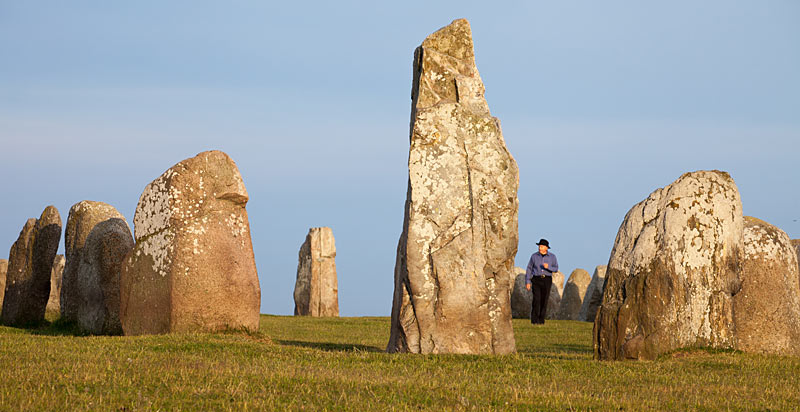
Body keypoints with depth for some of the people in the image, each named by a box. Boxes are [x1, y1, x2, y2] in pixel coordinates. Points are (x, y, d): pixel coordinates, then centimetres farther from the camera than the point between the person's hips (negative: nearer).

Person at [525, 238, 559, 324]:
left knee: (544, 300, -1)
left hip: (547, 280, 1)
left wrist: (548, 267, -22)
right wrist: (527, 282, -2)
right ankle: (534, 320, -11)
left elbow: (556, 269, -2)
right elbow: (529, 269, 4)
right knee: (536, 299, -14)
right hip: (536, 279, -1)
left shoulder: (552, 257, 1)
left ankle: (541, 319, 10)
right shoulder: (534, 256, 1)